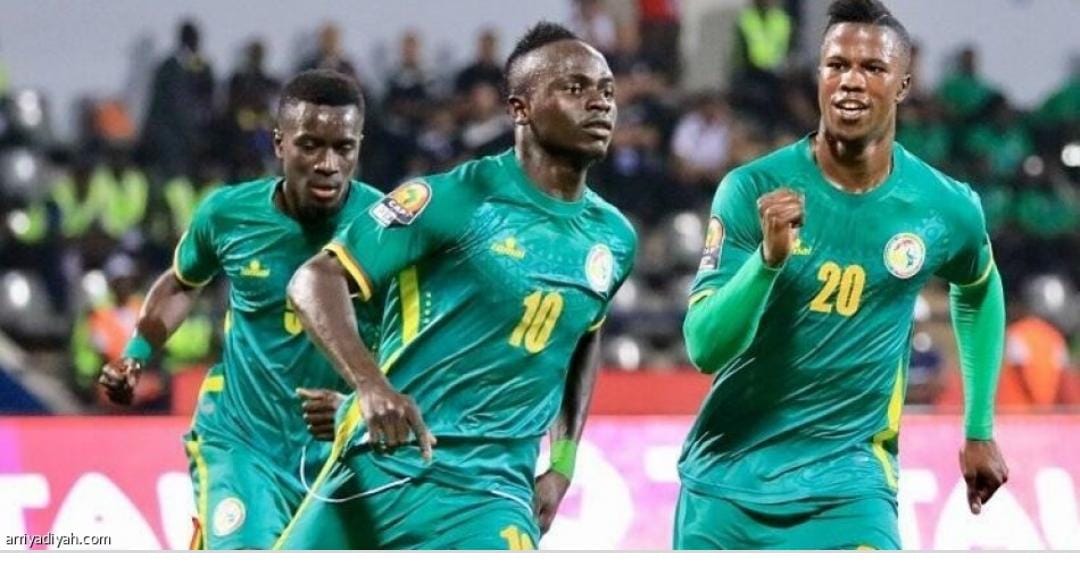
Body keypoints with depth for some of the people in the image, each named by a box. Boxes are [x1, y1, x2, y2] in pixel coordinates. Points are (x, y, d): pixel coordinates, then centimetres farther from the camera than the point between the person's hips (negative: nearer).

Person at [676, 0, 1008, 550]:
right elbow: (704, 348, -16)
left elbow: (978, 292, 20)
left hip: (845, 483, 0)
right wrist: (768, 257, -32)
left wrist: (980, 431, 21)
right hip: (726, 480, 1)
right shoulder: (754, 190, -11)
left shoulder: (946, 209, -4)